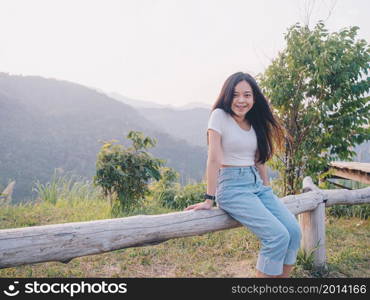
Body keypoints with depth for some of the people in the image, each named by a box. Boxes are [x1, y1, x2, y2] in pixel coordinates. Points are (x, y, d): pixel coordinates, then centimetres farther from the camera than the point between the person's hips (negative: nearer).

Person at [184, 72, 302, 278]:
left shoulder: (255, 122, 12)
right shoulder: (220, 116, -8)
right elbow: (214, 159, -13)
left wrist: (268, 190, 15)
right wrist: (209, 199, -14)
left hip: (258, 184, 7)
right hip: (232, 186, -7)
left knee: (294, 231, -9)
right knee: (278, 236, -20)